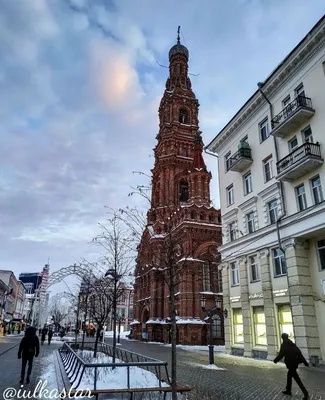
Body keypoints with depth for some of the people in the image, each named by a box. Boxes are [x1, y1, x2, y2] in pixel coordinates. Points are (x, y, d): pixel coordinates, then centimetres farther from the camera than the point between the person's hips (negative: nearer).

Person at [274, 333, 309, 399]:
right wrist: (305, 362, 7)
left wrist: (275, 360, 4)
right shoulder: (293, 344, 7)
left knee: (297, 379, -3)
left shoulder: (283, 345, -12)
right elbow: (299, 353, 5)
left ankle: (306, 394, -6)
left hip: (290, 364, -8)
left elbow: (281, 355, -12)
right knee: (289, 376, 22)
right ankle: (288, 390, 32)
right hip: (295, 363, 8)